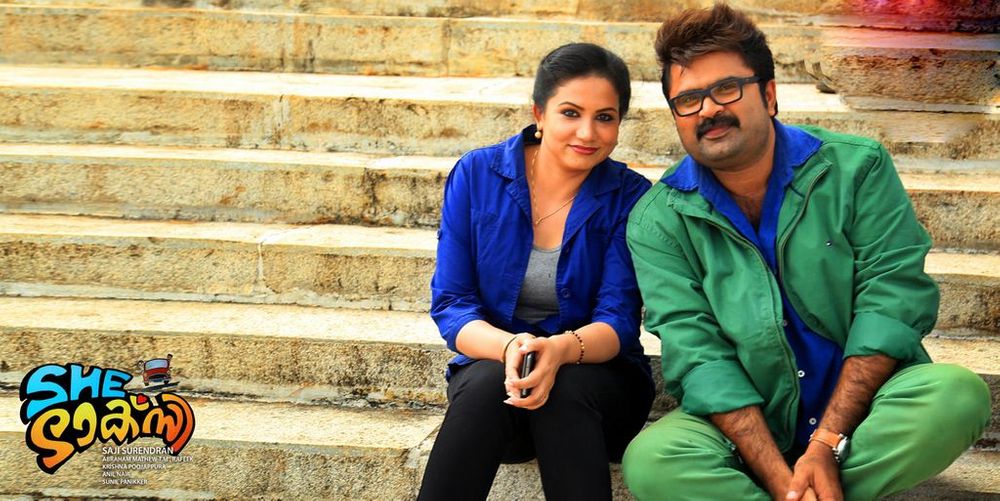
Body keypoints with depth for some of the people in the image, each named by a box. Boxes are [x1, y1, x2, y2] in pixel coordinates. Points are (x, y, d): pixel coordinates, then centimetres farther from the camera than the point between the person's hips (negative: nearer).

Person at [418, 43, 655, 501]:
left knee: (565, 392, -35)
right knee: (488, 383, -34)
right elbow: (451, 306, -6)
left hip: (597, 380, 0)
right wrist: (509, 347, -29)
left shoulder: (630, 197, -5)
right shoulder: (476, 175, -3)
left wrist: (561, 350, -35)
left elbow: (619, 320, -11)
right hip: (491, 366, 1)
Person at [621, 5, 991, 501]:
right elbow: (696, 355, -11)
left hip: (860, 406, 1)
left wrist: (827, 444, -20)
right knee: (651, 461, -30)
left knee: (956, 393, -30)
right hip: (747, 423, -1)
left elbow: (894, 297, -10)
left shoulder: (856, 167, -3)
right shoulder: (658, 221, -3)